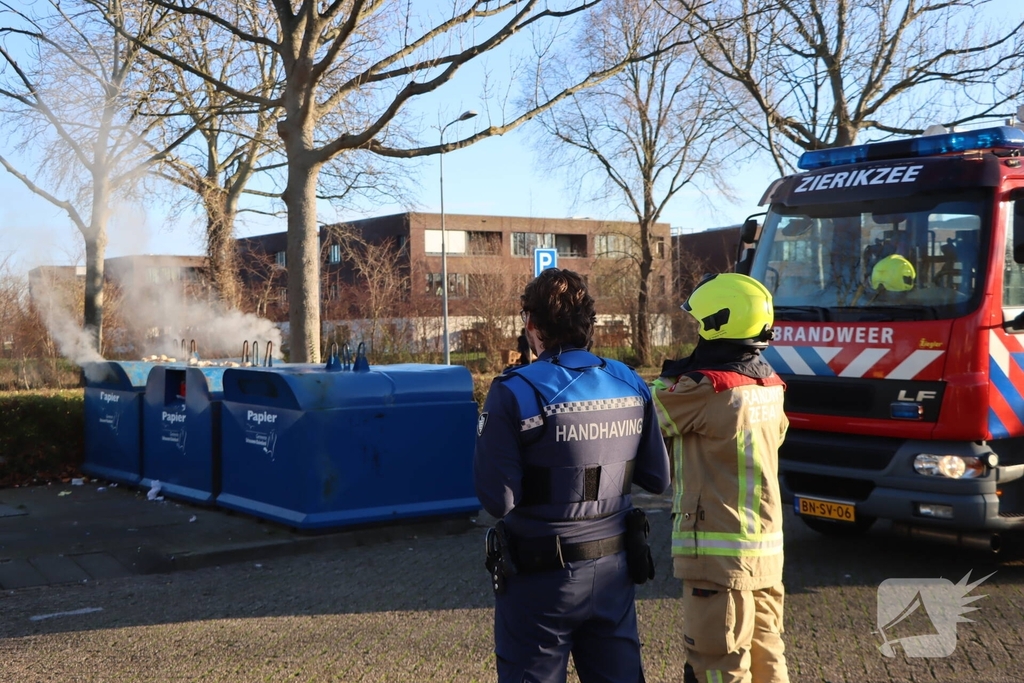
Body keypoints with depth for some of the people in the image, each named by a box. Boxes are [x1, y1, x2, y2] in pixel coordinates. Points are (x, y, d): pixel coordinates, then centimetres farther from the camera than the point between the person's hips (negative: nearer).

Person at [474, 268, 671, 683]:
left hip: (540, 576, -5)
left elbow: (498, 500, -17)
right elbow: (657, 479, 7)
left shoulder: (515, 392, -17)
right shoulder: (630, 385, 0)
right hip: (614, 570, 5)